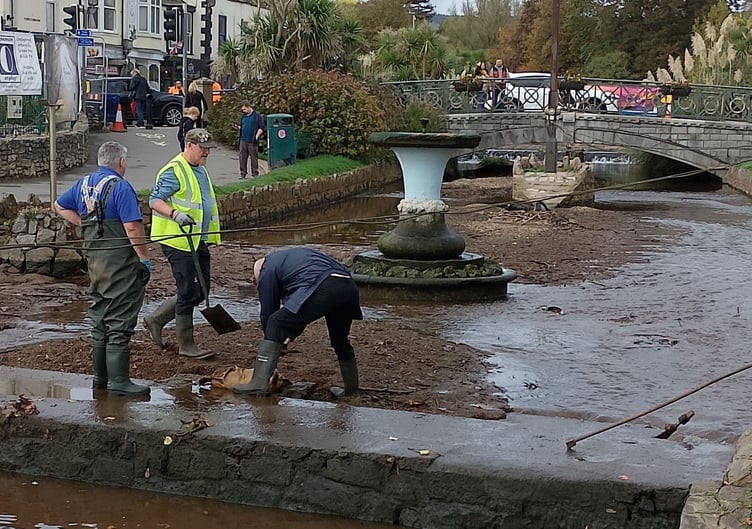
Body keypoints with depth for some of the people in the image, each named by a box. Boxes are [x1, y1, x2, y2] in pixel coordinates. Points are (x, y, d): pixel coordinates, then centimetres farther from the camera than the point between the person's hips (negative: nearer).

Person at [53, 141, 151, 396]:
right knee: (120, 321, -5)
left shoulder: (83, 184, 11)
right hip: (120, 261, -8)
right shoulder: (120, 186, -14)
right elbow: (133, 227, -19)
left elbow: (60, 206, 25)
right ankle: (118, 380, -4)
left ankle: (101, 376, 22)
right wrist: (145, 259, -13)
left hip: (94, 258, 8)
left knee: (100, 318, 15)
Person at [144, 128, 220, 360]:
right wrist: (175, 214, -36)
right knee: (188, 293, -4)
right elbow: (155, 200, -20)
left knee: (200, 292, 11)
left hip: (199, 242, 9)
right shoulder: (173, 171, -13)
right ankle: (186, 345, 6)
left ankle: (156, 319, 25)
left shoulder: (201, 171, 17)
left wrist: (209, 236, 30)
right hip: (178, 242, -9)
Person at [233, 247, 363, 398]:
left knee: (275, 325, 1)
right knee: (340, 340, 27)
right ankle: (351, 390, 39)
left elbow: (267, 312, 18)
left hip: (322, 289, -8)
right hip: (349, 287, 8)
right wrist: (291, 335, 35)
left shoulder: (267, 270, 17)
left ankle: (260, 383, -7)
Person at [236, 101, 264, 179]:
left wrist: (256, 136, -13)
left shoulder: (257, 116, -1)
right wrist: (238, 127, 3)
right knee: (242, 157, 4)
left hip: (252, 141, -5)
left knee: (254, 157, -1)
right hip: (243, 140, 5)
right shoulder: (243, 116, 17)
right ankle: (243, 173, 10)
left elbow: (261, 128, -4)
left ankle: (255, 173, 6)